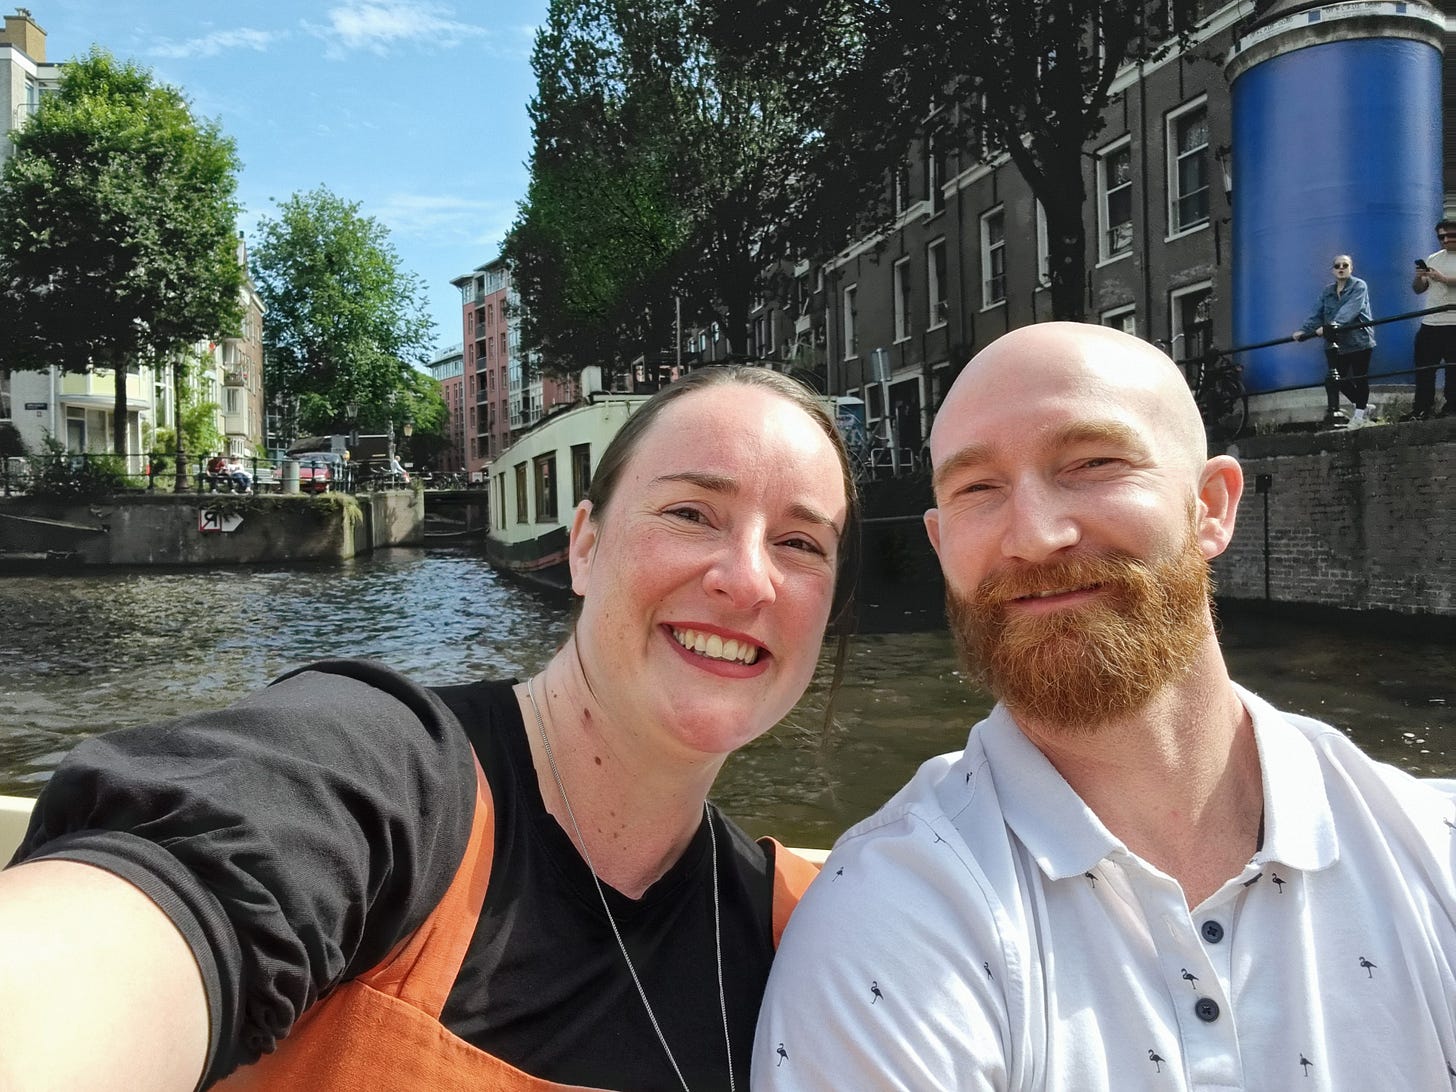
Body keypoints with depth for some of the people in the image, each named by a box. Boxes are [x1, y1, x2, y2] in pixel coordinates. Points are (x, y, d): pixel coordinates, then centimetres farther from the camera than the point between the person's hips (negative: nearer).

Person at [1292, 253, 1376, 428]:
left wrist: (1332, 325, -39)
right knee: (1340, 379, 3)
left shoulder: (1359, 286, -5)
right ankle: (1363, 405, 24)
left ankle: (1360, 413, 17)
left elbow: (1350, 310, -23)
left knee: (1360, 379, 2)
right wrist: (1304, 330, -16)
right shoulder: (1327, 290, 12)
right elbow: (1316, 313, 2)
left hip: (1359, 340, -5)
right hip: (1337, 343, 5)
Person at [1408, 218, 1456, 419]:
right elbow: (1418, 290, 17)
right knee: (1424, 368, 4)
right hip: (1430, 323, 5)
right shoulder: (1432, 259, 18)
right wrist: (1418, 277, -2)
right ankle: (1422, 408, 8)